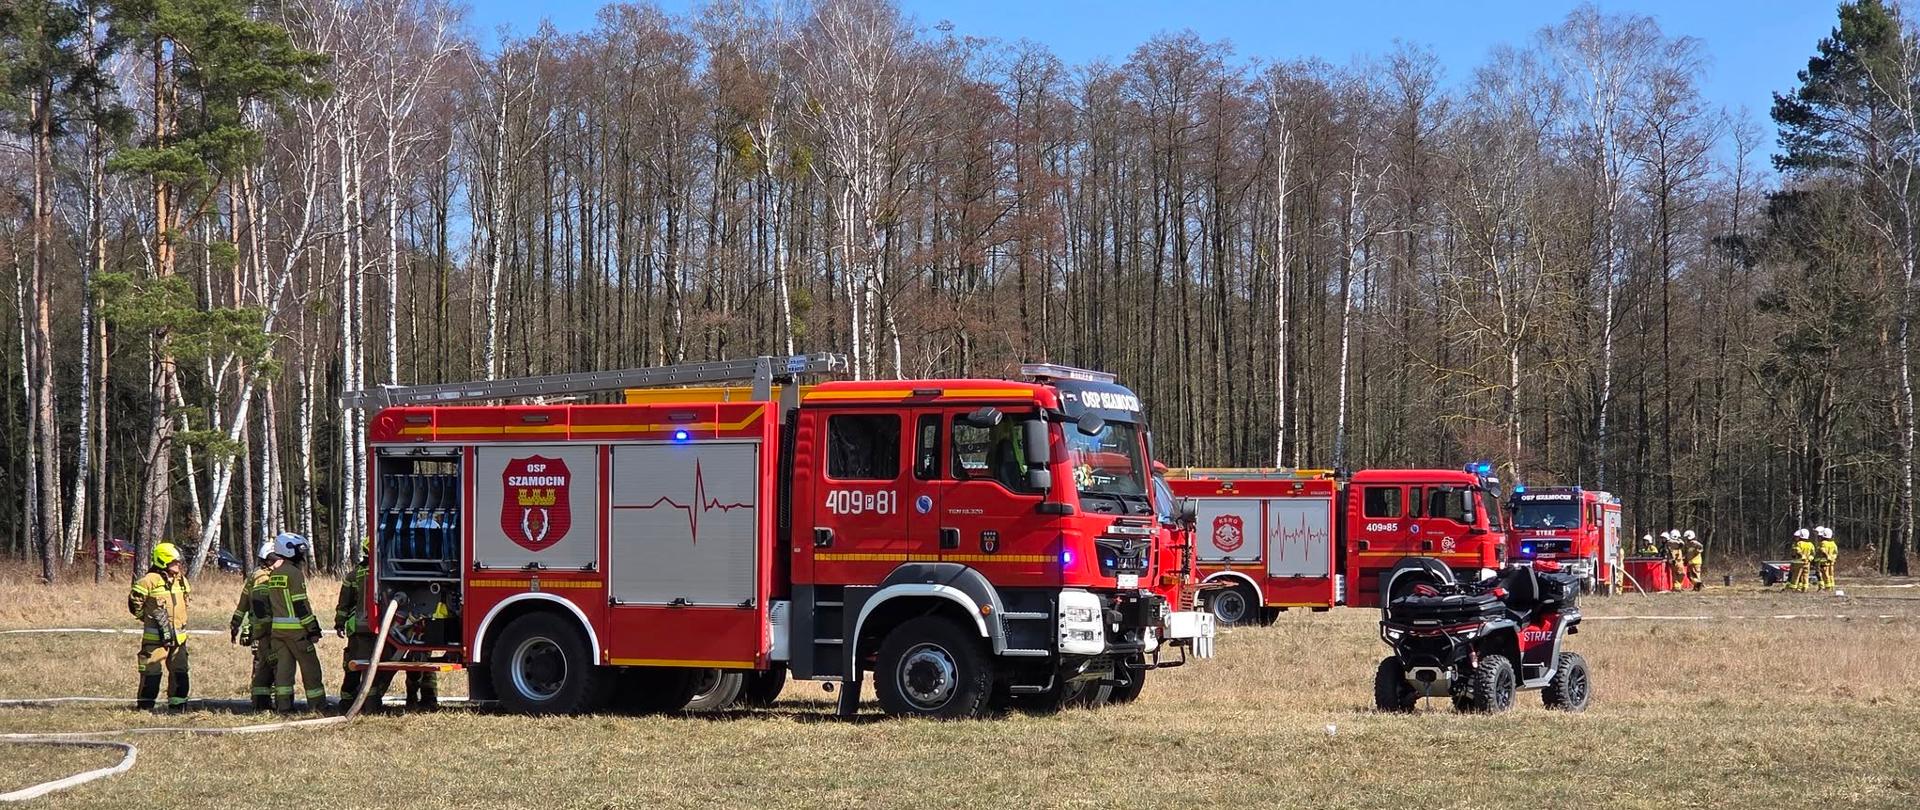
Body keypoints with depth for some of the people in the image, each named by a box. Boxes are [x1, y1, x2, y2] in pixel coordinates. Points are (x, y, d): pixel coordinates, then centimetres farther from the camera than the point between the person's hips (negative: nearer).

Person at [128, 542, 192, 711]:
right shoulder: (150, 580, -12)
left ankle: (177, 704, 17)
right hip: (156, 636, -7)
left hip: (178, 636, 7)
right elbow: (134, 602, -7)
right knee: (152, 671, -5)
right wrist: (148, 618, 0)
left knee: (180, 671, 9)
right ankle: (145, 706, 2)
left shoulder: (181, 580, 11)